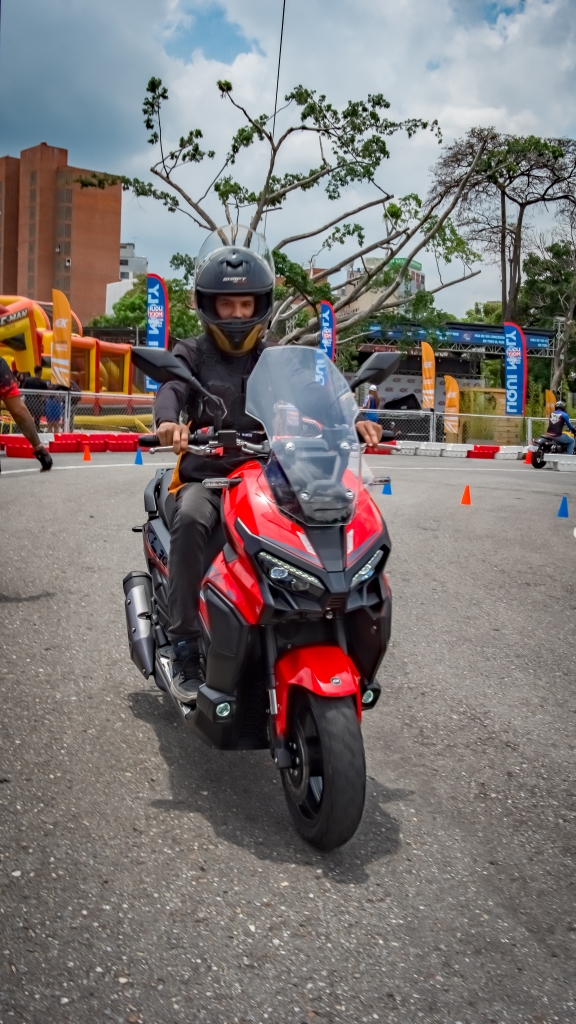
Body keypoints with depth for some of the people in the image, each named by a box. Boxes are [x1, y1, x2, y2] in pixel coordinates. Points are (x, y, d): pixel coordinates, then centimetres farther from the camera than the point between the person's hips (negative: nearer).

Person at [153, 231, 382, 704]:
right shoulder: (192, 353, 9)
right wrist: (169, 421, -36)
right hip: (204, 476, -3)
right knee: (191, 521, -35)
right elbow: (172, 388, -12)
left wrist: (350, 420, -18)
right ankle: (185, 646, -28)